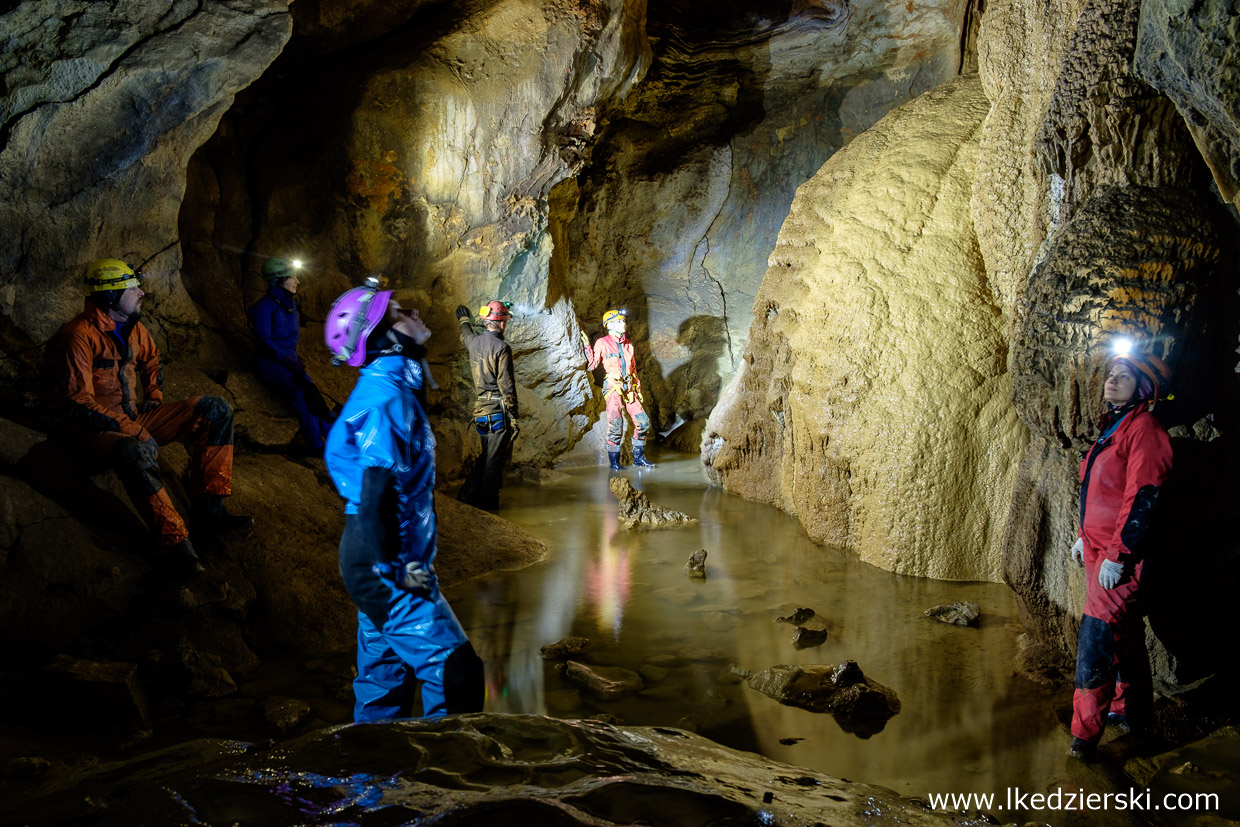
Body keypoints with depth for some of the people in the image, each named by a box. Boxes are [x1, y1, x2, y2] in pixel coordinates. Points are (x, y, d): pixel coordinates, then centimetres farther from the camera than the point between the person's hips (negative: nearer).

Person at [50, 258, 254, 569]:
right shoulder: (80, 336, -16)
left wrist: (154, 396, 14)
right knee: (135, 454, -44)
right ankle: (177, 542, -35)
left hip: (135, 417, 8)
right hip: (99, 427, -8)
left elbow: (151, 360, 31)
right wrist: (136, 432, -24)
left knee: (216, 411, -5)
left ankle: (208, 508, -14)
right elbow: (80, 403, -20)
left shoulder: (133, 327, 9)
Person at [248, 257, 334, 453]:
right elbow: (264, 341, -14)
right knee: (301, 394, -26)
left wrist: (296, 360, 12)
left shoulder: (290, 304, 16)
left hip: (290, 361, 7)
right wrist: (289, 362, -19)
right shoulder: (266, 305, -8)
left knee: (312, 392, -14)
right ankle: (316, 446, -25)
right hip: (271, 363, -7)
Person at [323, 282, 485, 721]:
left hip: (383, 565, 10)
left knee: (385, 680, 15)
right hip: (388, 568, -10)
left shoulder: (391, 387, 15)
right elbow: (377, 488, -25)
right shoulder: (387, 394, -17)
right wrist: (394, 571, -22)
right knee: (454, 674, -8)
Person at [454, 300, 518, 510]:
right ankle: (488, 503, 4)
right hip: (498, 411, -7)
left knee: (487, 454, 20)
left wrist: (463, 319, 57)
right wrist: (513, 418, -11)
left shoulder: (474, 342, 7)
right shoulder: (501, 348, -15)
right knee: (495, 459, 0)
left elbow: (465, 336, 35)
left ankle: (468, 494, 20)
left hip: (480, 409, 7)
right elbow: (506, 386, -16)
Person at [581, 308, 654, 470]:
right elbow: (591, 365, -6)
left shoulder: (628, 344, 18)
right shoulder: (602, 343, 0)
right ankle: (614, 461, 2)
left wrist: (638, 389, 20)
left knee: (643, 421, 0)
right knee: (616, 425, -10)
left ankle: (638, 457, 14)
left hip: (629, 388, 6)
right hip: (613, 388, -6)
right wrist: (587, 347, -17)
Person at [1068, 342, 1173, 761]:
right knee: (1122, 632, 19)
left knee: (1095, 638, -11)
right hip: (1100, 548, 10)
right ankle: (1130, 710, 32)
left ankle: (1086, 732, -6)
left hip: (1120, 556, -10)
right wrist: (1085, 536, 23)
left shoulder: (1143, 429, -16)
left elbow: (1142, 498, -21)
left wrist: (1117, 554, -23)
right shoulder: (1115, 427, 14)